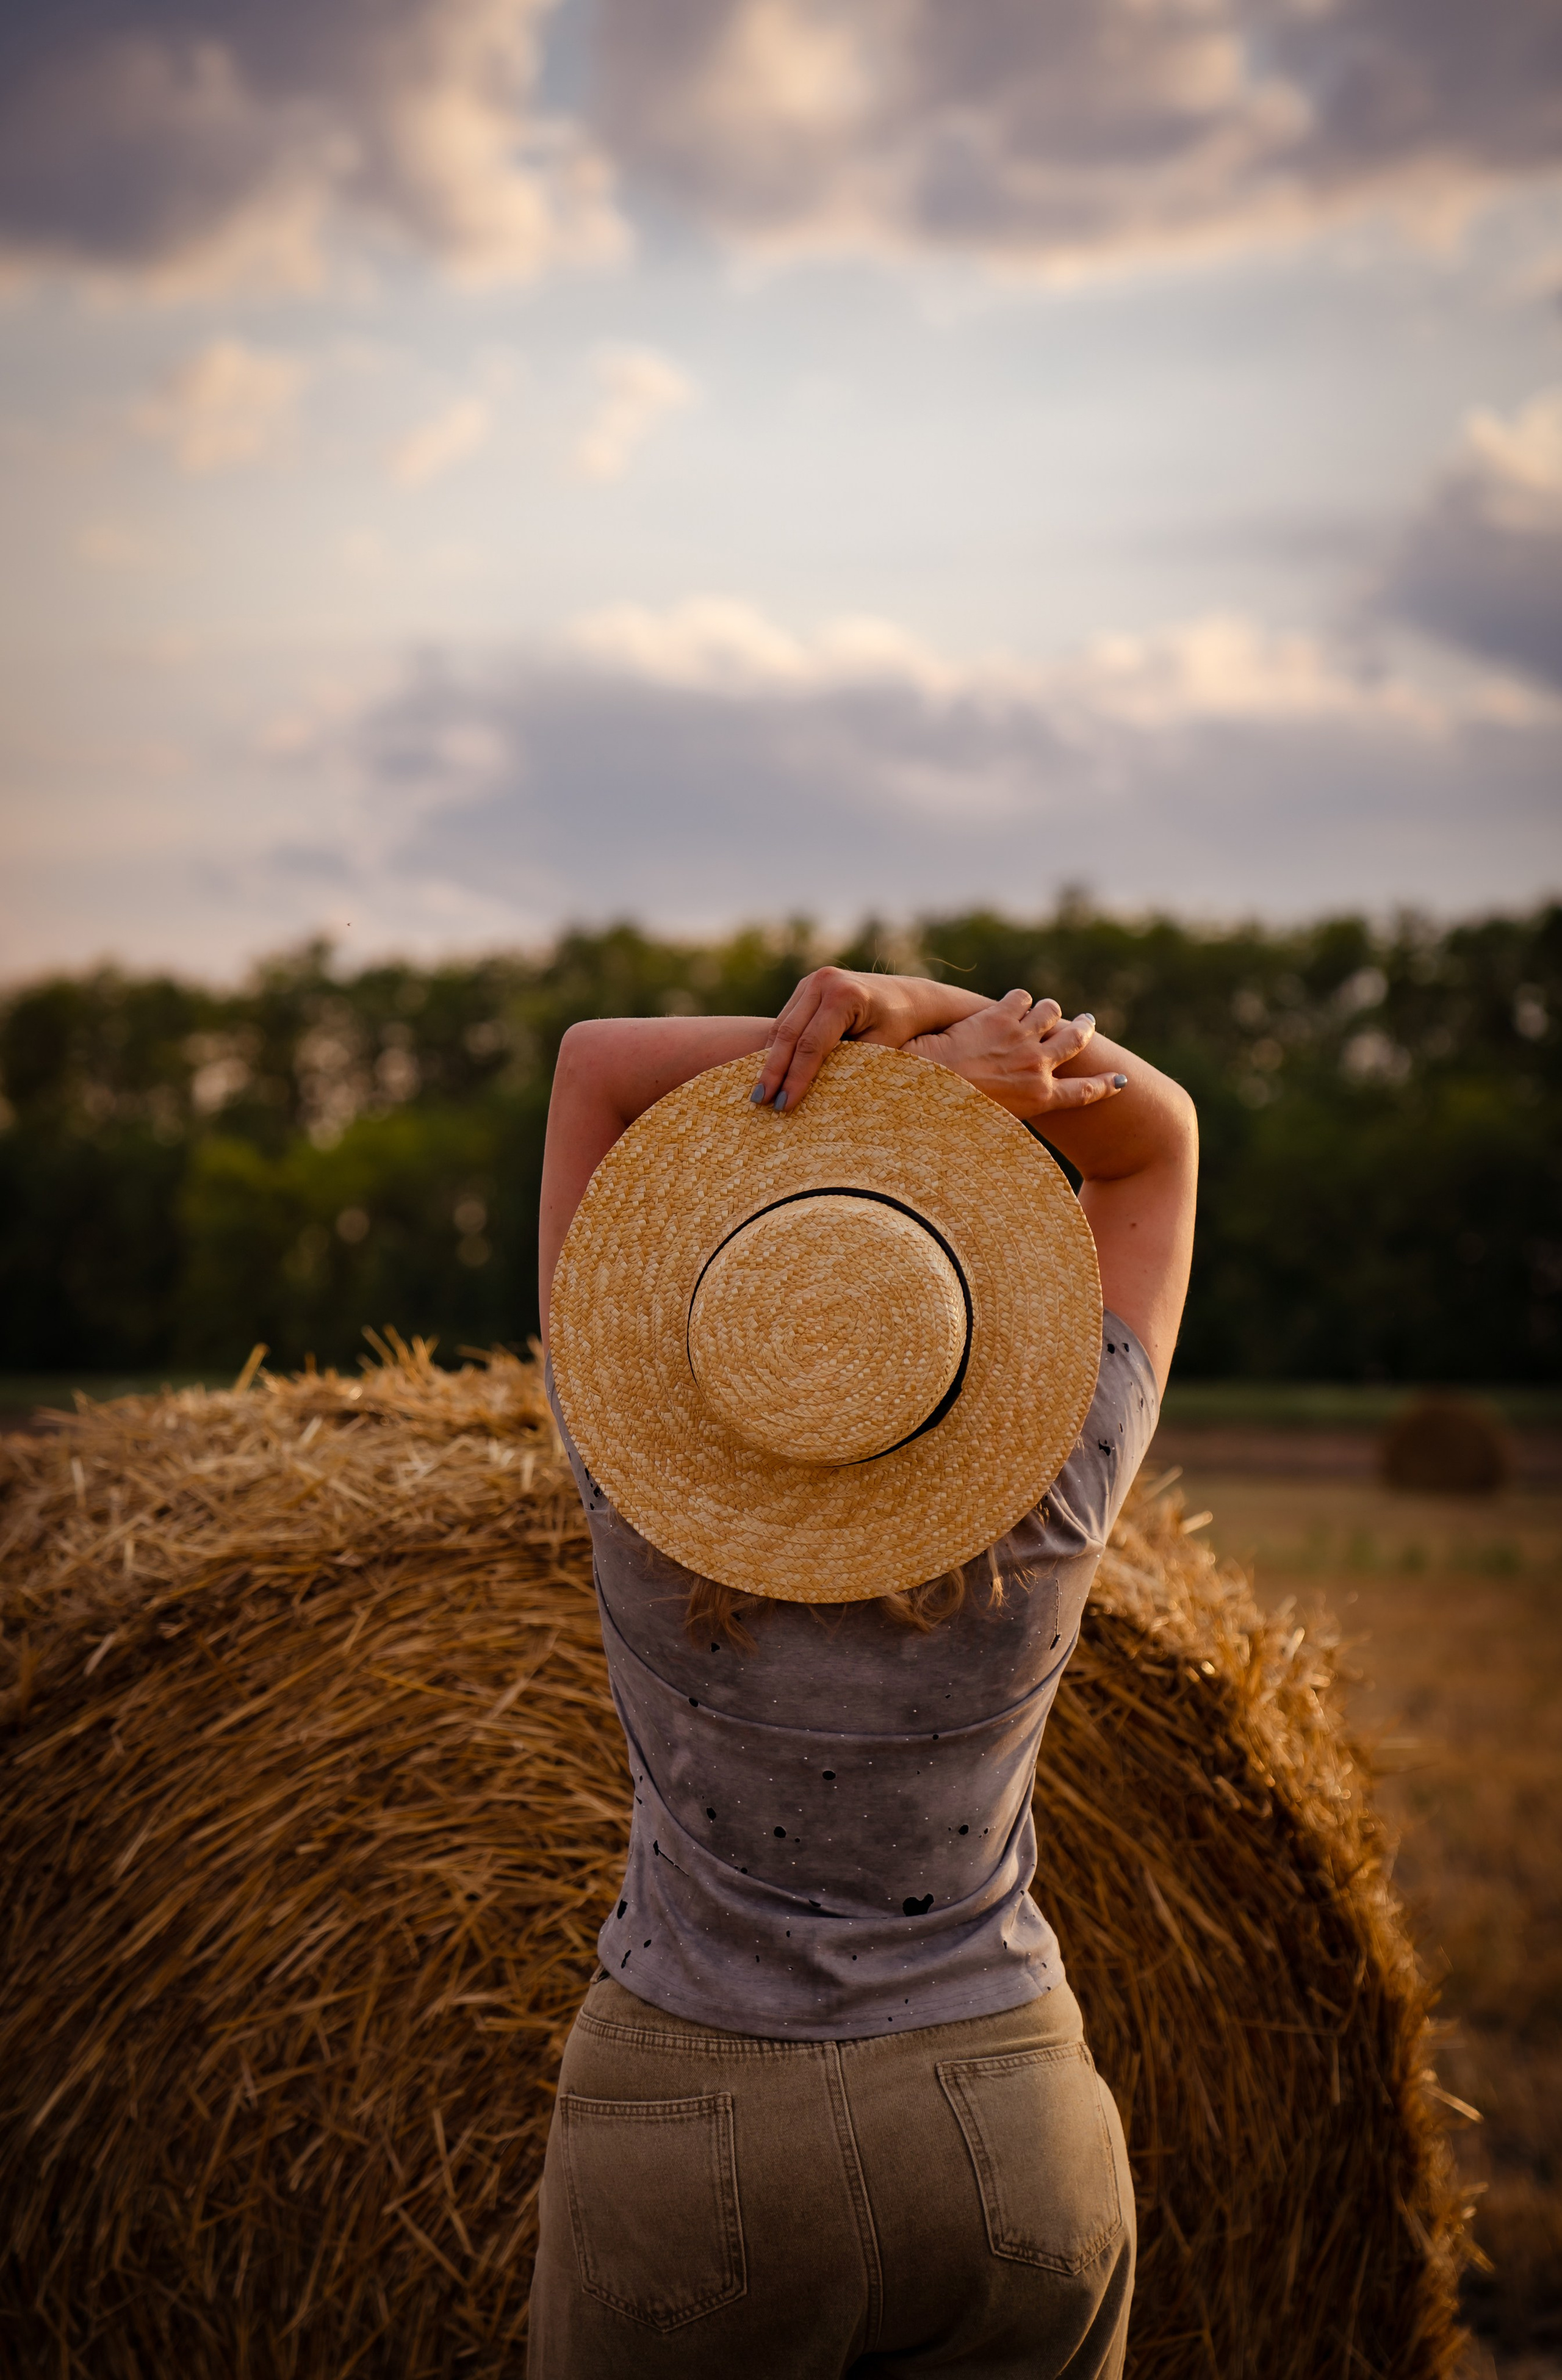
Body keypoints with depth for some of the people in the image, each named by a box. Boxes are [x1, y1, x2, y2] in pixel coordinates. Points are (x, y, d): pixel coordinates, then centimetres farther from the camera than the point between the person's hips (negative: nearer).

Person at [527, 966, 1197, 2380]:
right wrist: (930, 1025, -19)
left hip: (691, 2163, -1)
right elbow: (1158, 1140, -1)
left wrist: (929, 1056, -17)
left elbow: (596, 1069, -8)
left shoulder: (647, 1485, -18)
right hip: (1014, 2147, 2)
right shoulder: (1049, 1512, -15)